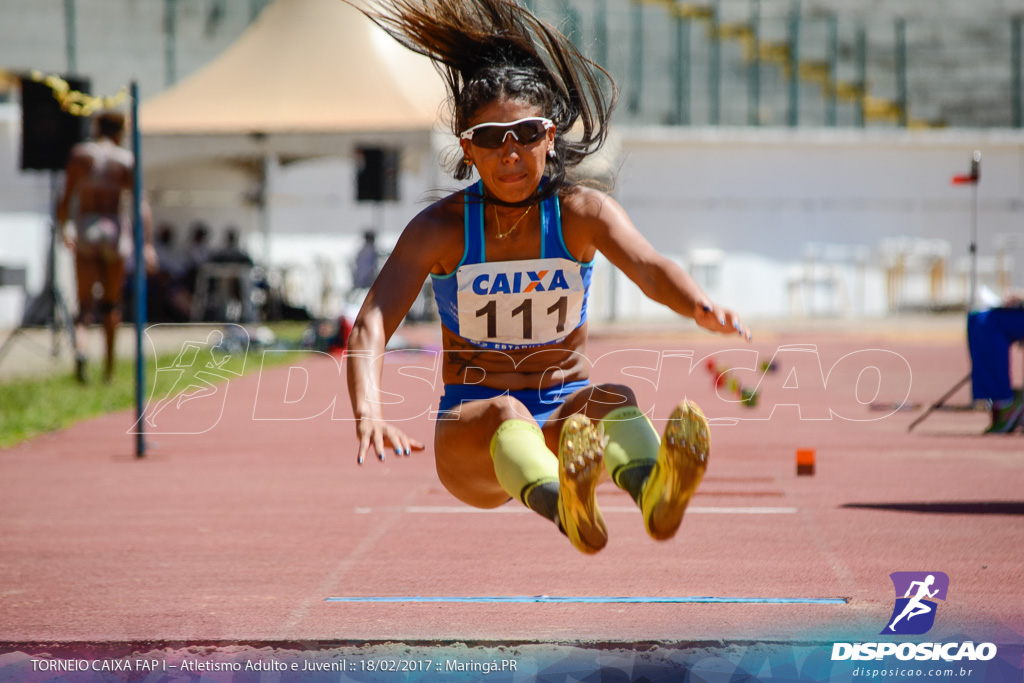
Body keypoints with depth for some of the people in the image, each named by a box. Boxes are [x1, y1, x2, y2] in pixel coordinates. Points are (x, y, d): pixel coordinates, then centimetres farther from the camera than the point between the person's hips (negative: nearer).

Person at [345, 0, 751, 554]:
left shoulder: (582, 213, -4)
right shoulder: (440, 229, -7)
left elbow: (648, 267, -25)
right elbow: (371, 325, -21)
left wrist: (701, 307, -50)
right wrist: (367, 414, -42)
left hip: (563, 413, 1)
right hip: (468, 437, -1)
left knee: (612, 399, -33)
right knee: (504, 412, -36)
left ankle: (655, 495, -68)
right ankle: (565, 508, -70)